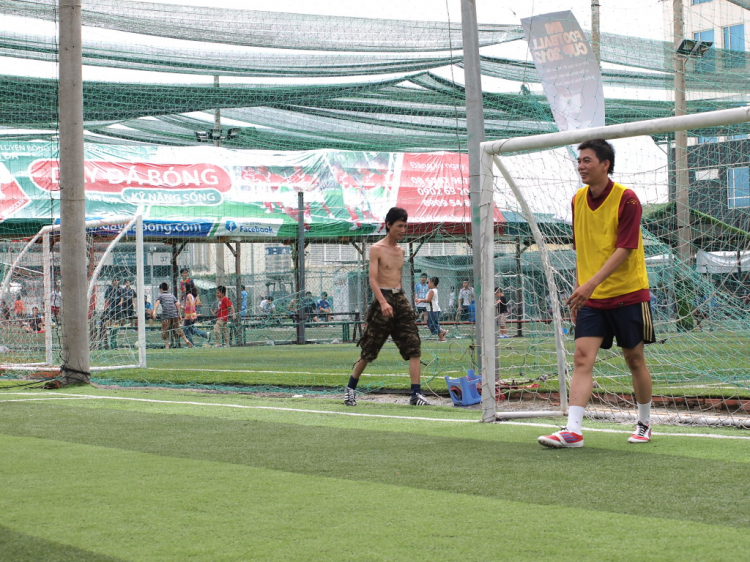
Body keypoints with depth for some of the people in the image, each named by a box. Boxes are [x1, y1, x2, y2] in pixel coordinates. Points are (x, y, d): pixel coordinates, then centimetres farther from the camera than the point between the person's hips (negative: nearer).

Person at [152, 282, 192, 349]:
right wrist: (179, 314, 13)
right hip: (175, 314, 4)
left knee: (165, 331, 2)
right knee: (177, 328, 13)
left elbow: (157, 302, -8)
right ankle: (186, 341, 5)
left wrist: (154, 311, -21)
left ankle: (167, 346, -5)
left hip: (166, 316, -4)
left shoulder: (160, 296, 10)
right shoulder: (172, 295, 20)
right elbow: (177, 304, 10)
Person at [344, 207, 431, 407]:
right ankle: (350, 388, 20)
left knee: (414, 348, -8)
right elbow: (373, 279, -15)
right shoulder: (377, 249, -6)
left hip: (400, 299, 6)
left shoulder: (401, 251, 15)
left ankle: (416, 394, -10)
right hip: (383, 300, -6)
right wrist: (383, 302, -28)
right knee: (368, 351, 2)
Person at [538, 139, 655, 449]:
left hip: (627, 294, -4)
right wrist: (578, 290, 13)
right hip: (590, 297, 5)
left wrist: (592, 284, -27)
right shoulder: (578, 200, 7)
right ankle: (573, 431, -16)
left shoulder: (626, 199, -12)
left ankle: (644, 424, 25)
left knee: (634, 359, 8)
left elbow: (624, 249, -18)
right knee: (582, 357, -9)